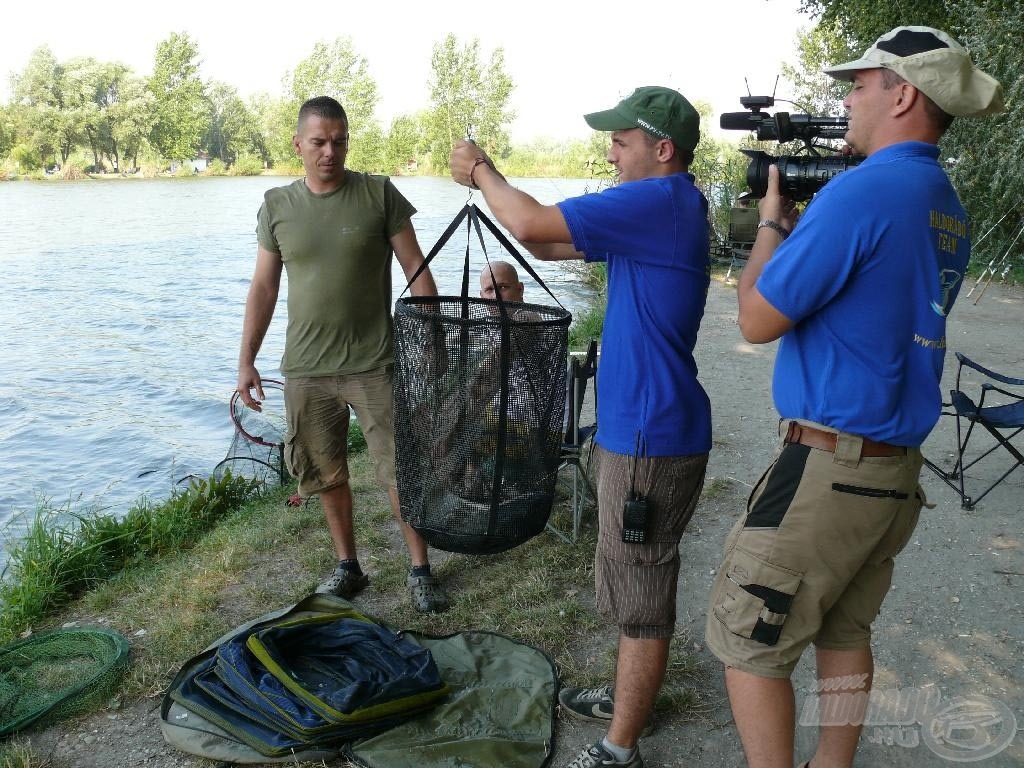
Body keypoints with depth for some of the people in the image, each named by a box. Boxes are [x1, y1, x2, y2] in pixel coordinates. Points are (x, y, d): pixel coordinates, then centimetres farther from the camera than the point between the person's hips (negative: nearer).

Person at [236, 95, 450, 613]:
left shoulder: (379, 194, -2)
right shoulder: (276, 206, 6)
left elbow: (417, 272, -3)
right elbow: (263, 286, 10)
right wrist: (246, 361, 6)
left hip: (375, 364, -3)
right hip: (305, 369, 3)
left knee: (401, 470, 1)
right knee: (325, 473, 12)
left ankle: (420, 570, 17)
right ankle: (347, 566, 29)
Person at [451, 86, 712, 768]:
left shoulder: (661, 202, -19)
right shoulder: (665, 206, 14)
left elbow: (533, 226, -24)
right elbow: (552, 242, 16)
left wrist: (482, 172, -5)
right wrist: (490, 184, 6)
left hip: (649, 437, -10)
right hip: (641, 426, 10)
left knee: (641, 593, 2)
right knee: (637, 581, 22)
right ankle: (631, 696, 41)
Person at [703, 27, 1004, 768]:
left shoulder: (862, 189, -18)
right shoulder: (948, 208, 11)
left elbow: (758, 319, -14)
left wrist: (772, 221, 1)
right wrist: (802, 222, 14)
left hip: (829, 467, -9)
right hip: (899, 470, 9)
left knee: (746, 643, 5)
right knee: (845, 632, 20)